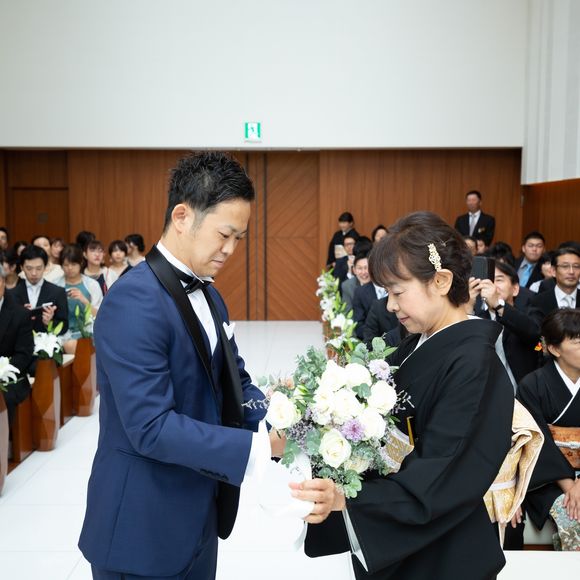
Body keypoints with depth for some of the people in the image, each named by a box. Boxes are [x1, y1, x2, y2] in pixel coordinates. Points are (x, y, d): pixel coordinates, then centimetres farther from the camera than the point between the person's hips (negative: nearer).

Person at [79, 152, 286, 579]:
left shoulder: (209, 296, 7)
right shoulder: (134, 302, -23)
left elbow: (234, 381, 8)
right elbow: (151, 427, -28)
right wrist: (259, 446, -26)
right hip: (145, 528, -8)